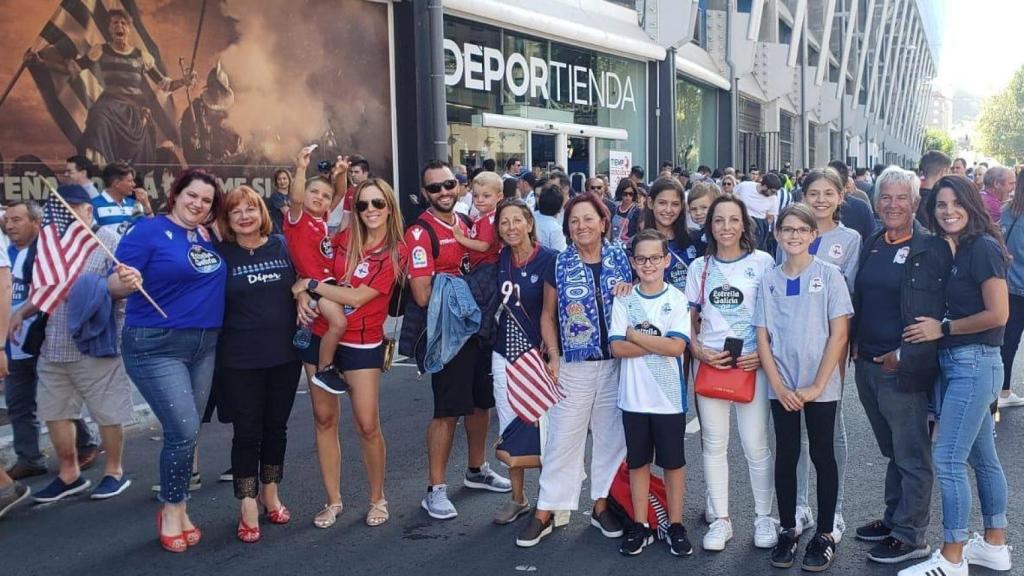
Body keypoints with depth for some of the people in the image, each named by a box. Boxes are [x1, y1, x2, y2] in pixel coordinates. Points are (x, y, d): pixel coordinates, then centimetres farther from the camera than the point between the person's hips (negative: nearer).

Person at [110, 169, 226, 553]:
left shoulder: (209, 237, 8)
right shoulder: (149, 230, -9)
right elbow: (115, 285, -12)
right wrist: (126, 281, -34)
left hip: (204, 346, 6)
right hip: (157, 346, -6)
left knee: (186, 433, 12)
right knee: (184, 431, -11)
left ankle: (177, 508, 27)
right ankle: (172, 511, 10)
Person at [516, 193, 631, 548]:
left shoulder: (621, 258, 1)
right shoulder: (559, 265, -1)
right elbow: (548, 315, 5)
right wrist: (553, 356, -4)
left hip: (617, 364, 2)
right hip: (574, 366, -1)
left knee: (611, 436, 10)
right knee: (562, 439, 2)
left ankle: (601, 506, 25)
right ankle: (545, 513, 11)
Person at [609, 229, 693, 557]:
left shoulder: (677, 299, -5)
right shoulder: (623, 301, 0)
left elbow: (677, 347, -16)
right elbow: (616, 348, -9)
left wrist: (634, 335, -12)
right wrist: (659, 343, -15)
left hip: (669, 397, -1)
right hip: (633, 397, 2)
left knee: (673, 462, 10)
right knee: (638, 462, 12)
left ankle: (676, 526, 23)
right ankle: (640, 526, 24)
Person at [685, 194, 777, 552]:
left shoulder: (762, 263, 0)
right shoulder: (699, 267, 8)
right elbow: (690, 318, 11)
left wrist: (765, 352, -12)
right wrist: (699, 350, -6)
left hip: (752, 362, -2)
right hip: (710, 363, 3)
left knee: (755, 444, 0)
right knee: (714, 443, 7)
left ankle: (763, 517, 19)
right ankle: (720, 519, 19)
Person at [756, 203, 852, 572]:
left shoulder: (829, 275, -4)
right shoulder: (769, 281, 4)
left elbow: (838, 334, -7)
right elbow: (763, 338, 3)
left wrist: (817, 386, -11)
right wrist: (778, 386, -7)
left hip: (821, 385, -2)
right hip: (782, 387, 2)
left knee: (822, 456, 7)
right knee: (785, 457, 8)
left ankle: (825, 534, 19)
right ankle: (788, 531, 21)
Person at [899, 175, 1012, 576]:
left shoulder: (983, 247, -12)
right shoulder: (950, 251, 12)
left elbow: (998, 314, -17)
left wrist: (942, 328, -13)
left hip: (974, 362, -9)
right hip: (953, 362, 9)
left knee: (948, 459, -7)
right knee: (981, 456, 17)